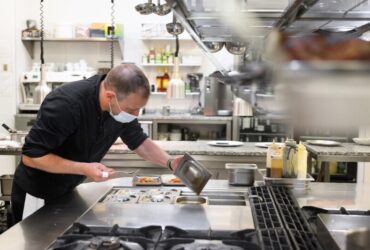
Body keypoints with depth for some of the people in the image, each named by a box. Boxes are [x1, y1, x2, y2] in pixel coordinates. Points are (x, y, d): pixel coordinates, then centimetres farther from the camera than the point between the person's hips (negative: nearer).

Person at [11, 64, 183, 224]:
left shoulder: (123, 105, -14)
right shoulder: (66, 104, -35)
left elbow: (139, 141, 2)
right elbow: (31, 156, -30)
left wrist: (170, 162, -13)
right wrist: (83, 169, -35)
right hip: (35, 194, -6)